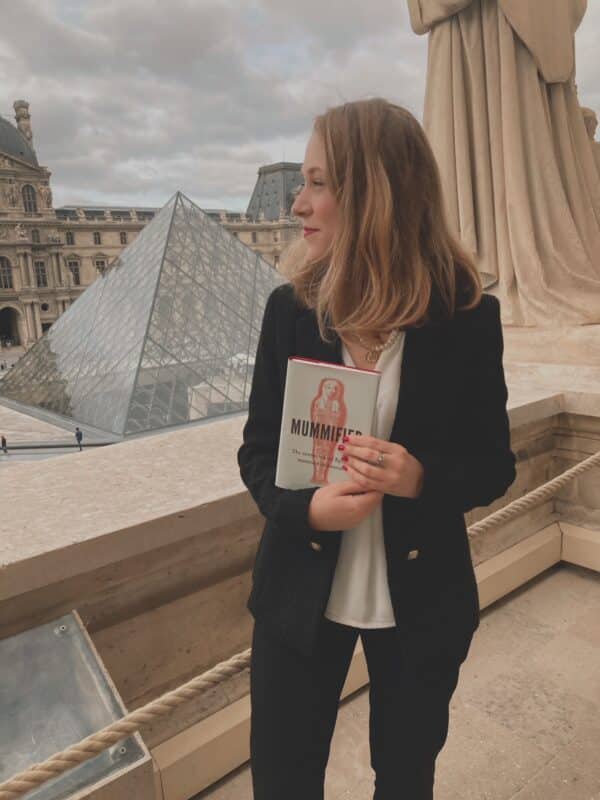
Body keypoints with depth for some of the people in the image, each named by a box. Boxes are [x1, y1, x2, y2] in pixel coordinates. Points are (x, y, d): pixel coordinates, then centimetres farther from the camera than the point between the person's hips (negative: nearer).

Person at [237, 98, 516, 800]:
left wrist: (421, 478, -24)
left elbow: (493, 463, -3)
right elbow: (257, 451, -2)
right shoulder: (290, 309, -7)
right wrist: (306, 507, -22)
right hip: (300, 596, 1)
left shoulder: (466, 318, -11)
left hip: (422, 602, 0)